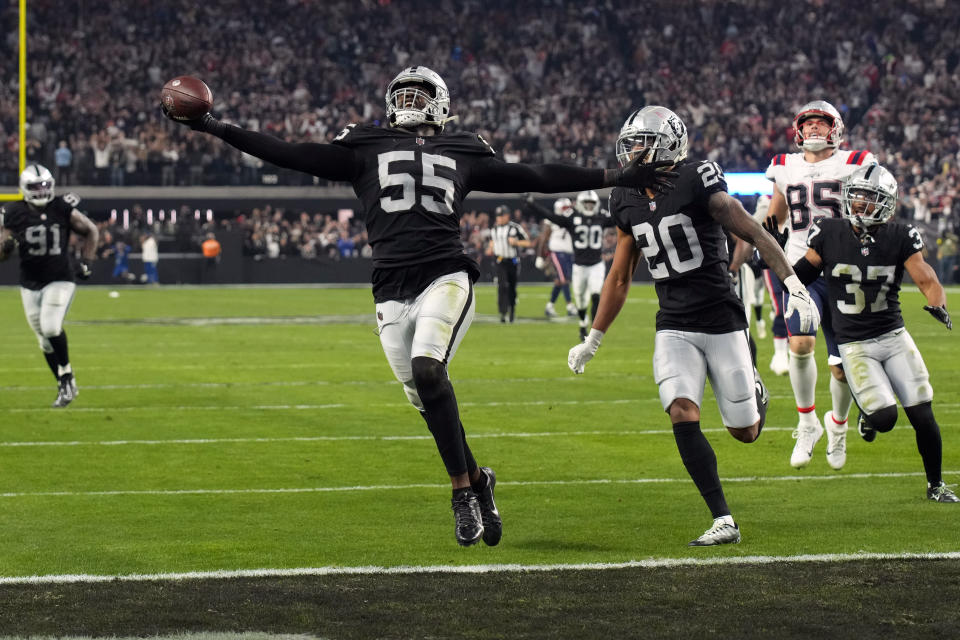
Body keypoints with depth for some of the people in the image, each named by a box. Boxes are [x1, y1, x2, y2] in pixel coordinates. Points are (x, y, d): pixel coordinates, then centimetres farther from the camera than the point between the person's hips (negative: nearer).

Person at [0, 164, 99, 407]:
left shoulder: (63, 209, -7)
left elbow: (91, 231, 8)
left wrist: (86, 262, 0)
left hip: (60, 280, -3)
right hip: (30, 284, 3)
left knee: (51, 328, -23)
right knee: (46, 341, 8)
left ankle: (67, 377, -2)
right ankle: (66, 387, 23)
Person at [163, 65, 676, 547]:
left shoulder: (462, 155, 18)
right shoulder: (364, 149, 18)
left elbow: (535, 178, 21)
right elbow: (292, 156, 12)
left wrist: (616, 177, 19)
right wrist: (219, 130, 5)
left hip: (445, 278, -2)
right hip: (392, 291, 2)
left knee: (427, 369, -25)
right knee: (427, 401, 1)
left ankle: (463, 490, -14)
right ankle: (476, 480, 24)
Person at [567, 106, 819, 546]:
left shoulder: (697, 183, -12)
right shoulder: (627, 203, 6)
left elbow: (754, 234, -13)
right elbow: (619, 279, 17)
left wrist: (793, 286, -22)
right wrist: (592, 341, 20)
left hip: (722, 322, -4)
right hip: (674, 329, 4)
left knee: (744, 432, 4)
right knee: (683, 416, -19)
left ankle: (754, 389, 42)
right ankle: (723, 521, -15)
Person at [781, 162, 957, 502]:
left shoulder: (900, 237, -5)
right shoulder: (829, 233, -6)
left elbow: (926, 279, -10)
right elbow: (804, 273, 8)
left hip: (894, 336, 2)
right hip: (854, 344, -2)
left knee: (922, 416, -3)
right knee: (885, 417, -16)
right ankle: (868, 414, 23)